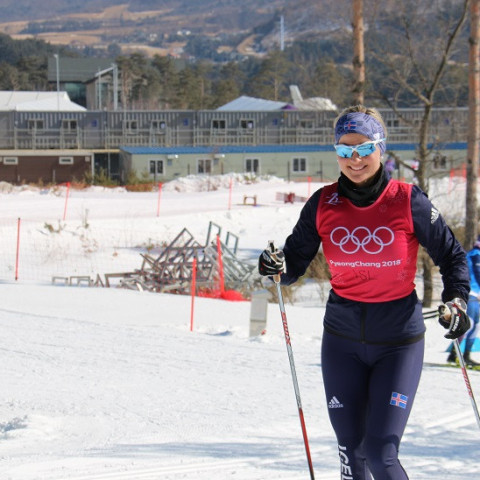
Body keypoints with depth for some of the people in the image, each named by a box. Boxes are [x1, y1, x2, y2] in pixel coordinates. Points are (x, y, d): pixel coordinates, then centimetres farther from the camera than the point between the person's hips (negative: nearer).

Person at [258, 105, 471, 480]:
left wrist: (455, 301, -15)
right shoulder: (323, 205, -3)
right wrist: (277, 266, -18)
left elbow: (452, 256, 1)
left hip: (399, 341, -3)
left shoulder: (408, 201, -9)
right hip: (343, 341, 3)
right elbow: (296, 260, 4)